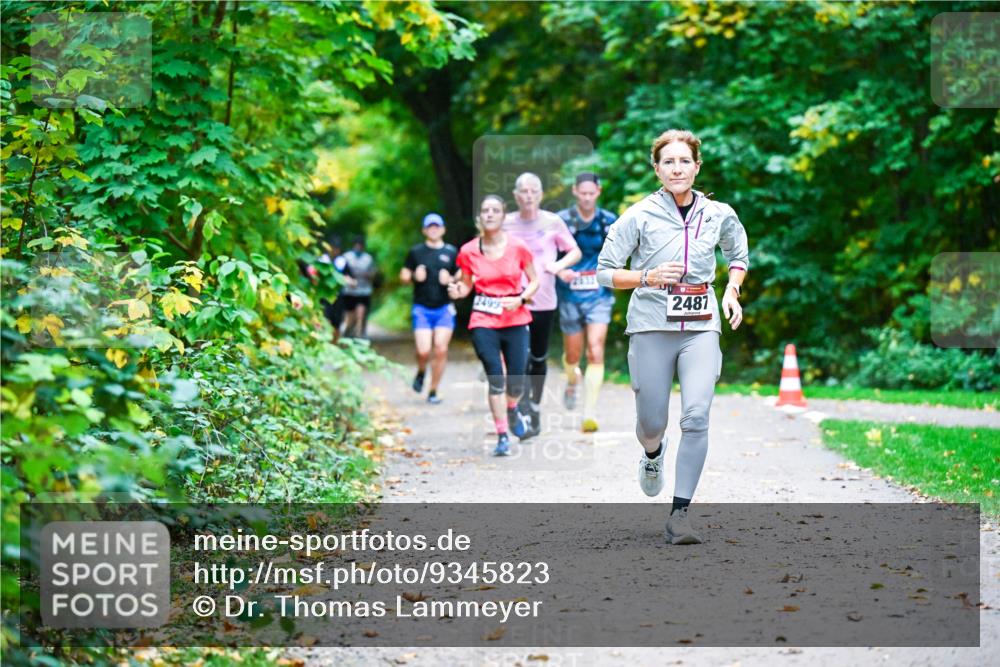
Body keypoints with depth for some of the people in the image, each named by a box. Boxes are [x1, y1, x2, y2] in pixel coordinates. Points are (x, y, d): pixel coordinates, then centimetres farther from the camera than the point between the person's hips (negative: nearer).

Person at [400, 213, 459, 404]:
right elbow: (403, 276, 12)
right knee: (423, 351, -12)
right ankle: (421, 372, 22)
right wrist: (414, 276, -9)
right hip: (422, 308, -1)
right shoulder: (416, 252, 7)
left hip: (444, 308, 1)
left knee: (441, 350, -7)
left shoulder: (452, 252, 8)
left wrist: (450, 280, -9)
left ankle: (433, 391, 6)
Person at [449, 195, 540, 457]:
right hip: (483, 321, 0)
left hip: (515, 320, 0)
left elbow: (534, 280, 5)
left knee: (516, 383, 0)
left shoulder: (517, 247, -3)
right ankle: (502, 436, -1)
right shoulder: (468, 251, -1)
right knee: (495, 378, -11)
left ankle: (512, 411, 36)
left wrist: (520, 299, -12)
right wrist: (458, 291, -12)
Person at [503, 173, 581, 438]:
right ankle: (523, 412, -16)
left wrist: (559, 265, -12)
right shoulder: (506, 224, 2)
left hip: (544, 301, 1)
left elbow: (575, 252, 7)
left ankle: (535, 407, 30)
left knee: (539, 358, 12)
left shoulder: (552, 222, 1)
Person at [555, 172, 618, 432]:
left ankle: (590, 413, -13)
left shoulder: (609, 221, 3)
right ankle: (572, 381, 49)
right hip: (570, 296, 0)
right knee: (573, 355, 12)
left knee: (596, 353, -13)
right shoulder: (561, 221, -3)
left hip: (598, 296, 0)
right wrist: (560, 271, -20)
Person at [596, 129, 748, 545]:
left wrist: (731, 292, 6)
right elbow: (605, 271, 0)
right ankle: (653, 454, 44)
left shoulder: (719, 215, 5)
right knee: (652, 423, 5)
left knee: (696, 416, -17)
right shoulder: (639, 216, -3)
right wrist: (647, 278, -16)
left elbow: (739, 256, 25)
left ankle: (680, 513, -13)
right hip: (652, 327, -1)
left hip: (701, 327, 1)